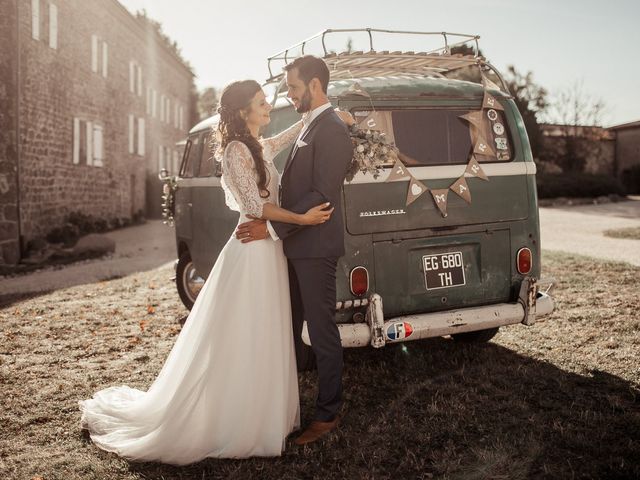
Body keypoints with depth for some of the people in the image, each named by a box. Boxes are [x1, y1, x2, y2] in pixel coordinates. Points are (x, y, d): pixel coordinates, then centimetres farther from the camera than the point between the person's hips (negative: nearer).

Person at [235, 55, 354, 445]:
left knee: (322, 331, 2)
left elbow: (323, 195, -21)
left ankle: (327, 414, 16)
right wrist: (276, 226, 10)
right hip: (297, 244, 10)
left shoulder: (332, 129, -15)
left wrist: (273, 228, -20)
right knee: (289, 325, 19)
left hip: (316, 247, -10)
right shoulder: (311, 127, 16)